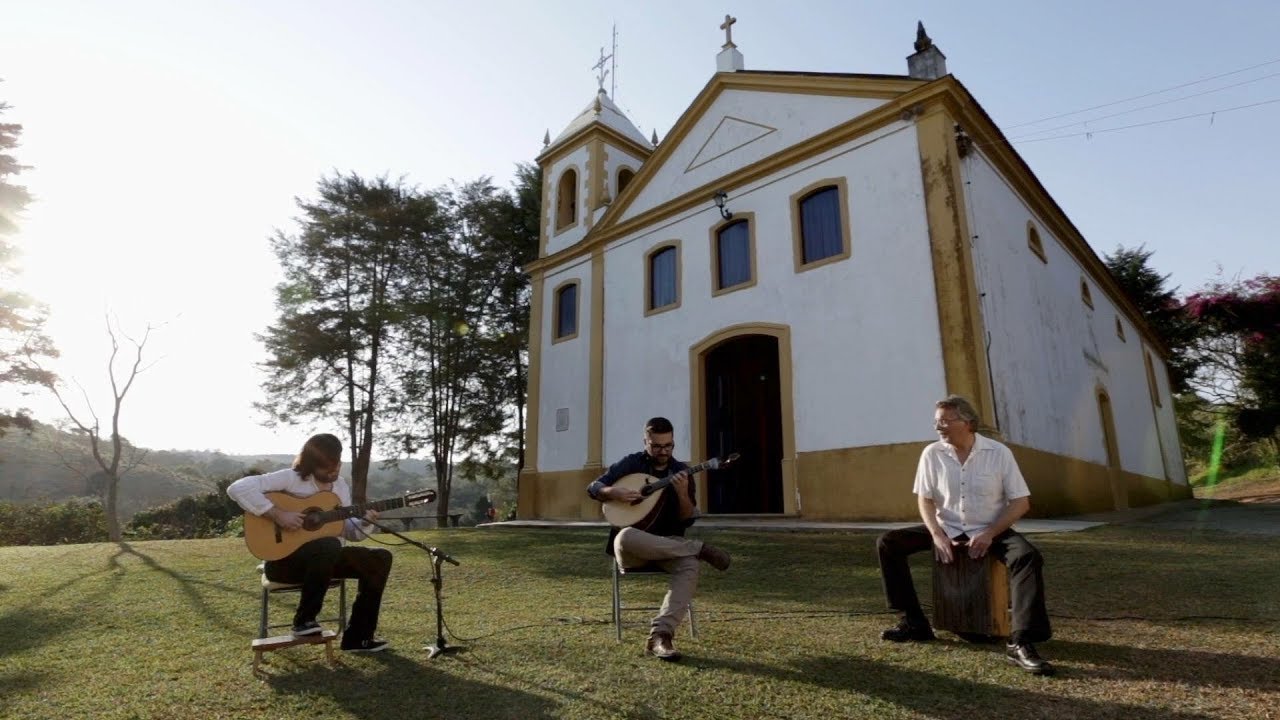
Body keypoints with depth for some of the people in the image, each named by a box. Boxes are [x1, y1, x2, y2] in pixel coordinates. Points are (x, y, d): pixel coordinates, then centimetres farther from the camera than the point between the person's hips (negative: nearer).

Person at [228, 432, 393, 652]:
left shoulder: (341, 485, 7)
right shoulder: (292, 478, -13)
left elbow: (348, 530, 11)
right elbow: (238, 488, -23)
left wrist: (365, 522, -12)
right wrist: (277, 514, -28)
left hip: (324, 557, 7)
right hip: (283, 558, -7)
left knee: (380, 558, -9)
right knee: (330, 545, -38)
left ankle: (358, 636, -2)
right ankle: (304, 619, -15)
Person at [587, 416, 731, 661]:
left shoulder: (681, 472, 6)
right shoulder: (631, 463, 3)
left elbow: (688, 520, 0)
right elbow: (593, 488, 1)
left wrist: (682, 494, -20)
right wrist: (615, 492, -20)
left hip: (667, 545, 1)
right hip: (632, 548, -1)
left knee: (689, 566, -33)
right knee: (626, 536, -39)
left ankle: (660, 636, -36)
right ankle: (699, 548, -23)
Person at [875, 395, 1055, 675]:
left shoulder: (998, 453, -9)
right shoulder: (932, 454, -5)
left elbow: (1021, 502, -6)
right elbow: (925, 500, 0)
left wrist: (990, 534, -18)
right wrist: (937, 534, -16)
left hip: (989, 531, -2)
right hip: (947, 529, 2)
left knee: (1027, 556, -33)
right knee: (888, 543, -13)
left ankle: (1021, 643, -29)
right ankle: (914, 622, -7)